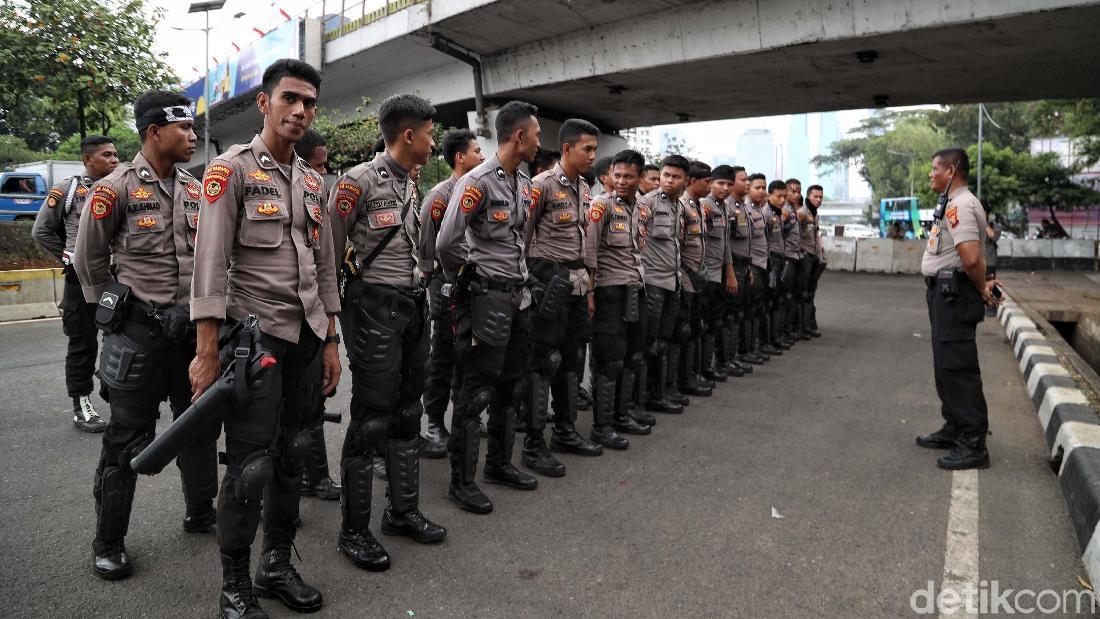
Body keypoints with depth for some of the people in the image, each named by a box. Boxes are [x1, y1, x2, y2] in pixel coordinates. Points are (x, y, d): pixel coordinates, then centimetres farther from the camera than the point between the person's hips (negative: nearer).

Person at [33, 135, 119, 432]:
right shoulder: (68, 189, -1)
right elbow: (42, 231, 5)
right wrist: (69, 258, 1)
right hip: (82, 277, -3)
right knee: (83, 344, 4)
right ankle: (81, 407, 13)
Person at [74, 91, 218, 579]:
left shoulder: (196, 191, 8)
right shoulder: (116, 188, -8)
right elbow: (89, 259, 0)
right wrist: (116, 309, 6)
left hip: (192, 325, 5)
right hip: (139, 330, -5)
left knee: (200, 425, 13)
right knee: (129, 437, 2)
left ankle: (201, 514, 31)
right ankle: (108, 543, 18)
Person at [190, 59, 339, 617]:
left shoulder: (313, 182, 14)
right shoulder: (231, 169, -5)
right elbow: (211, 263, -11)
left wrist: (330, 341, 12)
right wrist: (207, 354, -16)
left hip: (307, 339, 6)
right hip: (254, 334, -6)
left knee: (292, 458, 11)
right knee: (250, 466, -3)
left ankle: (278, 567, 28)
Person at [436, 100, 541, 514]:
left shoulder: (525, 184, 11)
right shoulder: (478, 182, -16)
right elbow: (446, 244, -20)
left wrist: (520, 277, 16)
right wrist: (468, 270, -4)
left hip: (519, 295, 8)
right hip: (488, 297, -8)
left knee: (510, 387, 16)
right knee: (477, 393, -1)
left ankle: (499, 464, 31)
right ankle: (461, 482, 11)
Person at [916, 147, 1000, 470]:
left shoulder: (959, 205, -17)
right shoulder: (954, 203, 16)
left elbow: (971, 258, -27)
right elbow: (972, 257, 20)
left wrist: (981, 287, -12)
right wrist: (982, 284, 9)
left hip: (954, 293, -11)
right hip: (945, 291, 11)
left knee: (957, 366, -8)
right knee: (946, 364, 18)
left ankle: (973, 445, -2)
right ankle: (955, 429, 30)